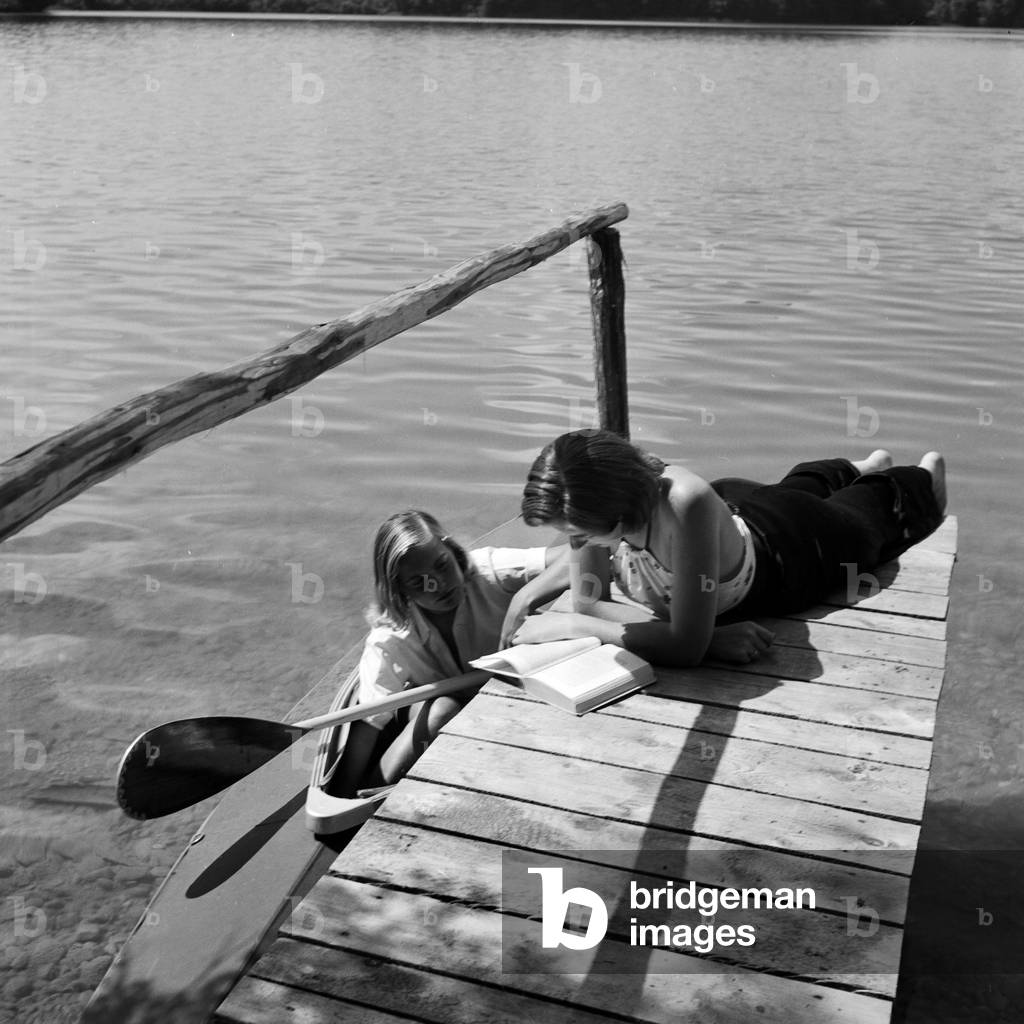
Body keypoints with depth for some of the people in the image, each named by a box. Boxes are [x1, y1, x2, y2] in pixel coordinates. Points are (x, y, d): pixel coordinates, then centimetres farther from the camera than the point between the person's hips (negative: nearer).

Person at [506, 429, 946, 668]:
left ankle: (925, 474, 65)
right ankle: (866, 466, 72)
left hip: (788, 544, -4)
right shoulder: (589, 501, -39)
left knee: (870, 517, 33)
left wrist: (570, 624, -49)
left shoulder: (687, 504, -55)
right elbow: (587, 600, -31)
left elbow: (686, 646, -52)